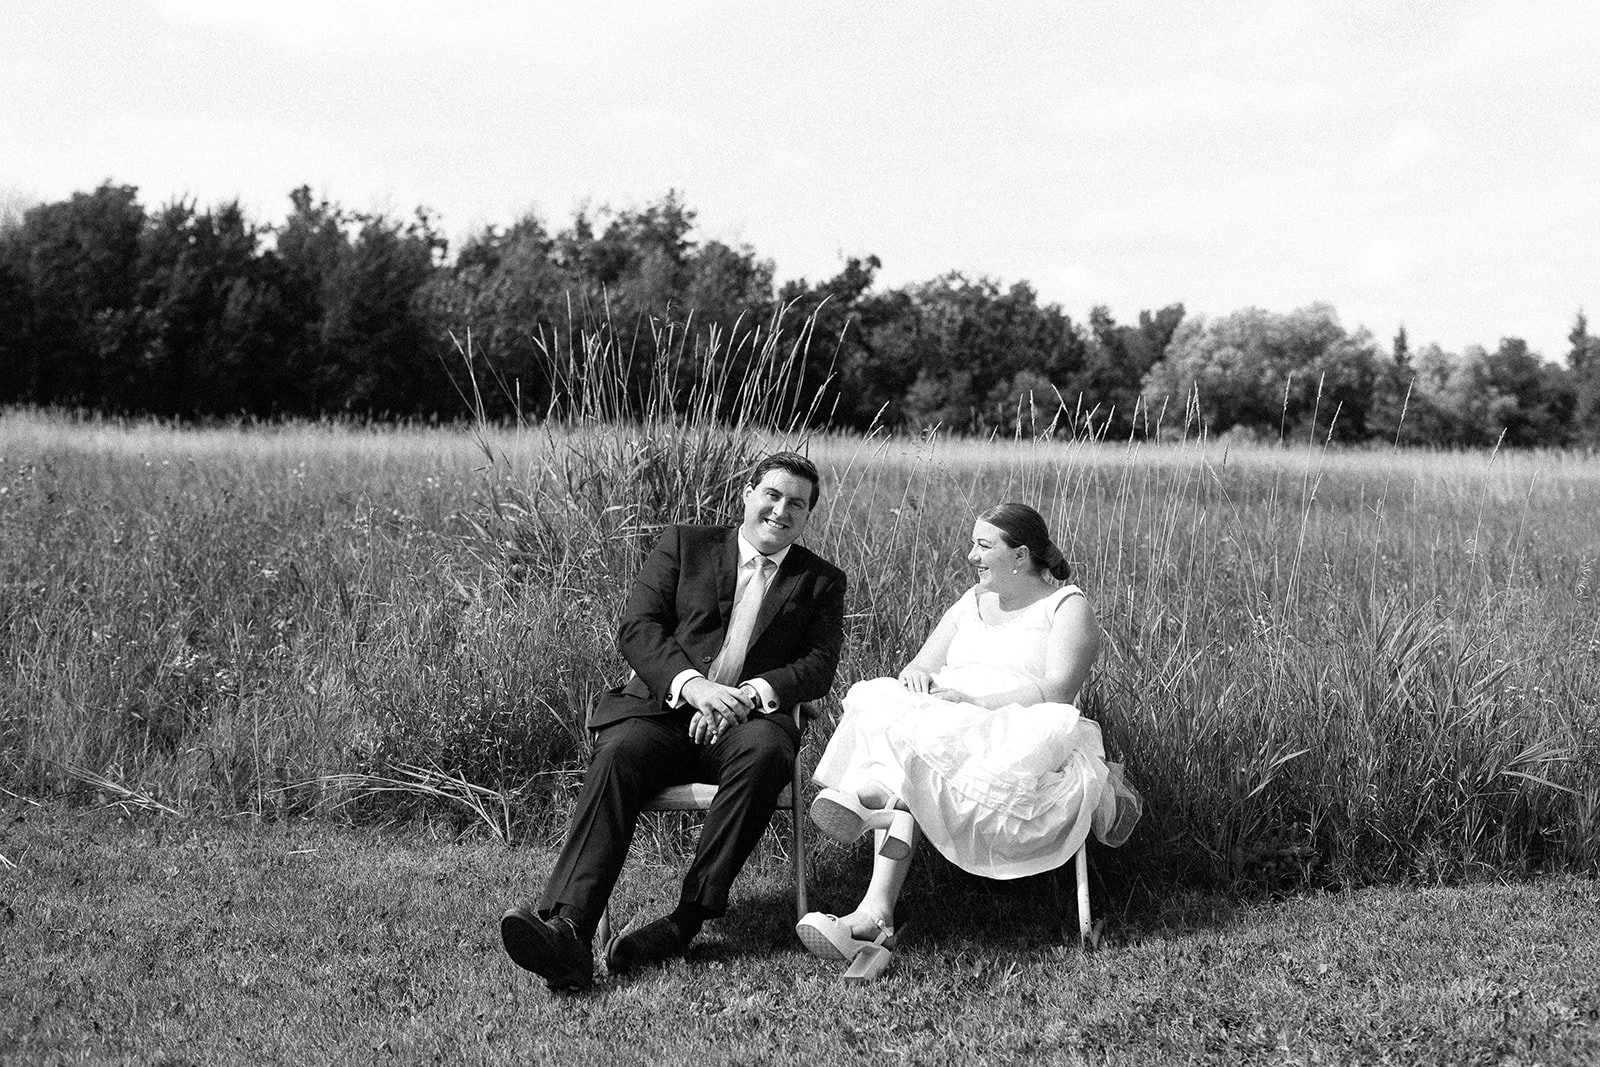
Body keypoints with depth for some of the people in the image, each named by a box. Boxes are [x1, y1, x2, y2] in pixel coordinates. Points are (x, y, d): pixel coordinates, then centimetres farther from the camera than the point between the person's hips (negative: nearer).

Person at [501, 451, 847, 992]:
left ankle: (686, 920, -34)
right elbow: (637, 628, 5)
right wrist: (692, 684, -14)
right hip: (662, 704, 0)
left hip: (746, 719, 0)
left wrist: (751, 694, -14)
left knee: (763, 752, -36)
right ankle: (566, 927, -48)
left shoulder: (822, 581, 19)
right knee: (617, 755, -32)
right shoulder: (685, 544, 17)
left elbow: (819, 664, 6)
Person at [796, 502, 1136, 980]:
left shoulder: (1067, 608, 5)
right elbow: (922, 665, 20)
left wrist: (967, 698, -18)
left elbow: (1054, 694, -10)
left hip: (1015, 741, -3)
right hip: (942, 729, 3)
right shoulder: (972, 602, 27)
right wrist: (917, 674, -6)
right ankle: (876, 912, -45)